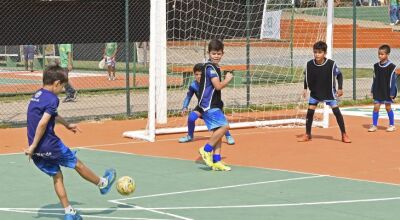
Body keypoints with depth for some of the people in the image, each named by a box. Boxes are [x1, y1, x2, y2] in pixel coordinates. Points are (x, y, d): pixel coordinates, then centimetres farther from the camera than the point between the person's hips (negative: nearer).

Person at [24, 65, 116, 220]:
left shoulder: (37, 95, 13)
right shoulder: (52, 99, -17)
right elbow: (42, 124, -26)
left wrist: (66, 124, 43)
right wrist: (33, 146, -22)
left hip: (37, 150, 8)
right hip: (49, 145, -8)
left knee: (57, 176, 15)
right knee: (77, 164, 13)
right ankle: (103, 184, 34)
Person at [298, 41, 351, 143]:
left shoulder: (331, 64, -20)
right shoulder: (309, 64, -14)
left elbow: (339, 75, -6)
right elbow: (306, 76, 6)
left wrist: (340, 88, -11)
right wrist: (305, 88, 3)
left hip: (329, 92, -2)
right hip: (315, 92, 2)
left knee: (337, 112, -6)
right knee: (310, 112, -2)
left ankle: (344, 135, 4)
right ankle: (307, 135, 13)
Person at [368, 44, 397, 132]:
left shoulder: (391, 66, -10)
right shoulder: (376, 66, 4)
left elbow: (392, 80, -9)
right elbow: (375, 79, 10)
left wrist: (392, 92, -11)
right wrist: (372, 90, 9)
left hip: (387, 91, -4)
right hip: (378, 91, 4)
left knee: (388, 107, 5)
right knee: (376, 107, 2)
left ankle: (392, 125, 18)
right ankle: (374, 125, 8)